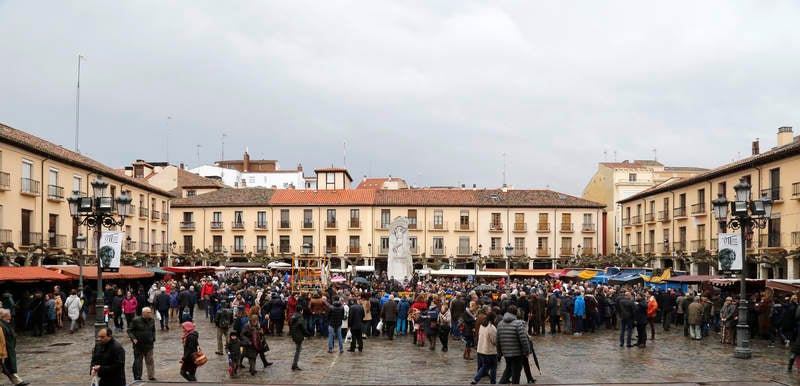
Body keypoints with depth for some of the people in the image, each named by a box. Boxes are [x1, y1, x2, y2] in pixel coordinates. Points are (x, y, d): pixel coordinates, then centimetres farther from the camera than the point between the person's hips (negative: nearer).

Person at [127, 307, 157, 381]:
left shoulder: (152, 320, 3)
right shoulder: (136, 320, -12)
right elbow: (129, 330, -6)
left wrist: (153, 339, 8)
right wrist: (133, 338, -18)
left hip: (149, 344, 4)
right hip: (138, 345, -4)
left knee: (150, 361, 6)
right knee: (138, 362, 6)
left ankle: (151, 377, 14)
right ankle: (137, 377, 16)